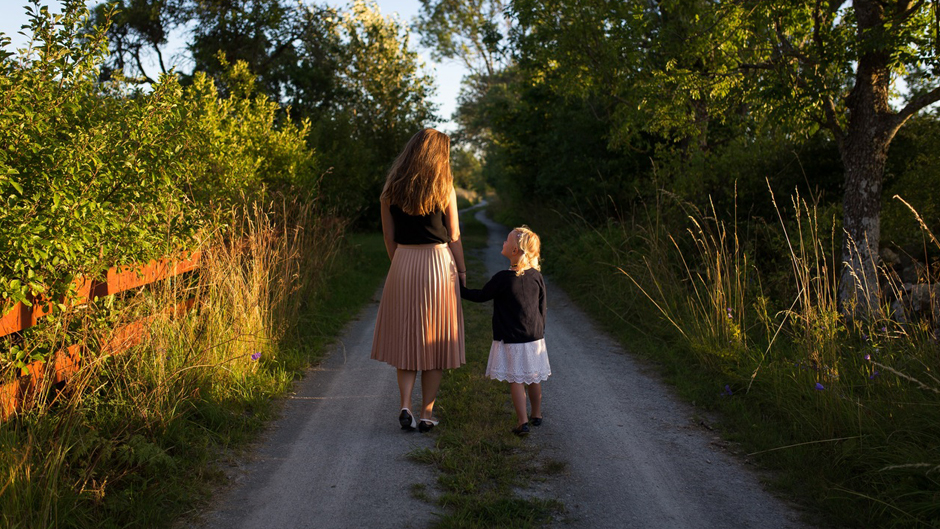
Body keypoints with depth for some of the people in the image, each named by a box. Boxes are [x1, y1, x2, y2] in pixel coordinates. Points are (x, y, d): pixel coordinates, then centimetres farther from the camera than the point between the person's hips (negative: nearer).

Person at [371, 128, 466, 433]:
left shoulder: (391, 189, 3)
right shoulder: (444, 189, -6)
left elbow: (389, 236, 6)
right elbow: (453, 236, -4)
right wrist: (462, 270, 7)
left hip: (403, 264, 3)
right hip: (438, 263, -2)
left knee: (406, 339, 14)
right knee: (435, 341, 8)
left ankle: (405, 405, 1)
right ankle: (427, 414, 11)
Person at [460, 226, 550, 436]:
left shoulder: (503, 278, -17)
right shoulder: (537, 276, -1)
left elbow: (481, 296, -6)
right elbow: (542, 308, 7)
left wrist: (459, 289, 7)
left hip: (510, 341, -5)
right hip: (534, 339, 5)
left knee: (516, 380, 2)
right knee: (533, 378, 17)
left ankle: (522, 421, 0)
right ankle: (537, 415, 31)